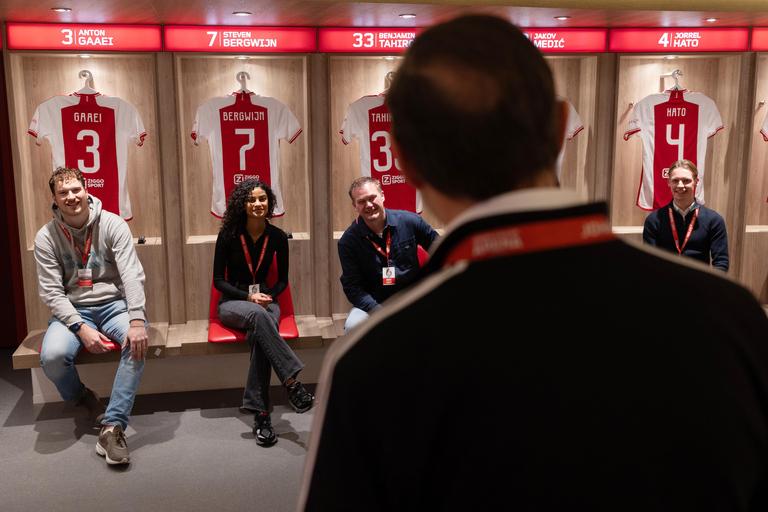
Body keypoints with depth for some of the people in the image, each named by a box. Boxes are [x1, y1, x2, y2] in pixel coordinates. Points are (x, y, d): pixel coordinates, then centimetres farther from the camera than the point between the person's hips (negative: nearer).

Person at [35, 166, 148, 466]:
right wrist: (82, 328, -19)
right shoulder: (46, 237, 0)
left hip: (113, 304, -1)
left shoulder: (113, 225, -4)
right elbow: (52, 292, -4)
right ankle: (83, 399, 6)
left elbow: (132, 274, -13)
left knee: (137, 343, -33)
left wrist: (137, 320, -28)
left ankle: (112, 427, -28)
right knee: (52, 356, -29)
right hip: (73, 309, 1)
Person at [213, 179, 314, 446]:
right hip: (232, 303, -1)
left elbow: (282, 280, 10)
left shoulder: (277, 237, 1)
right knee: (258, 315, -39)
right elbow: (218, 280, -1)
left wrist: (268, 296, -10)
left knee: (258, 334, -35)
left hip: (264, 300, 2)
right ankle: (292, 383, -45)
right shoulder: (229, 235, -4)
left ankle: (260, 415, -38)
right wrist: (248, 297, -14)